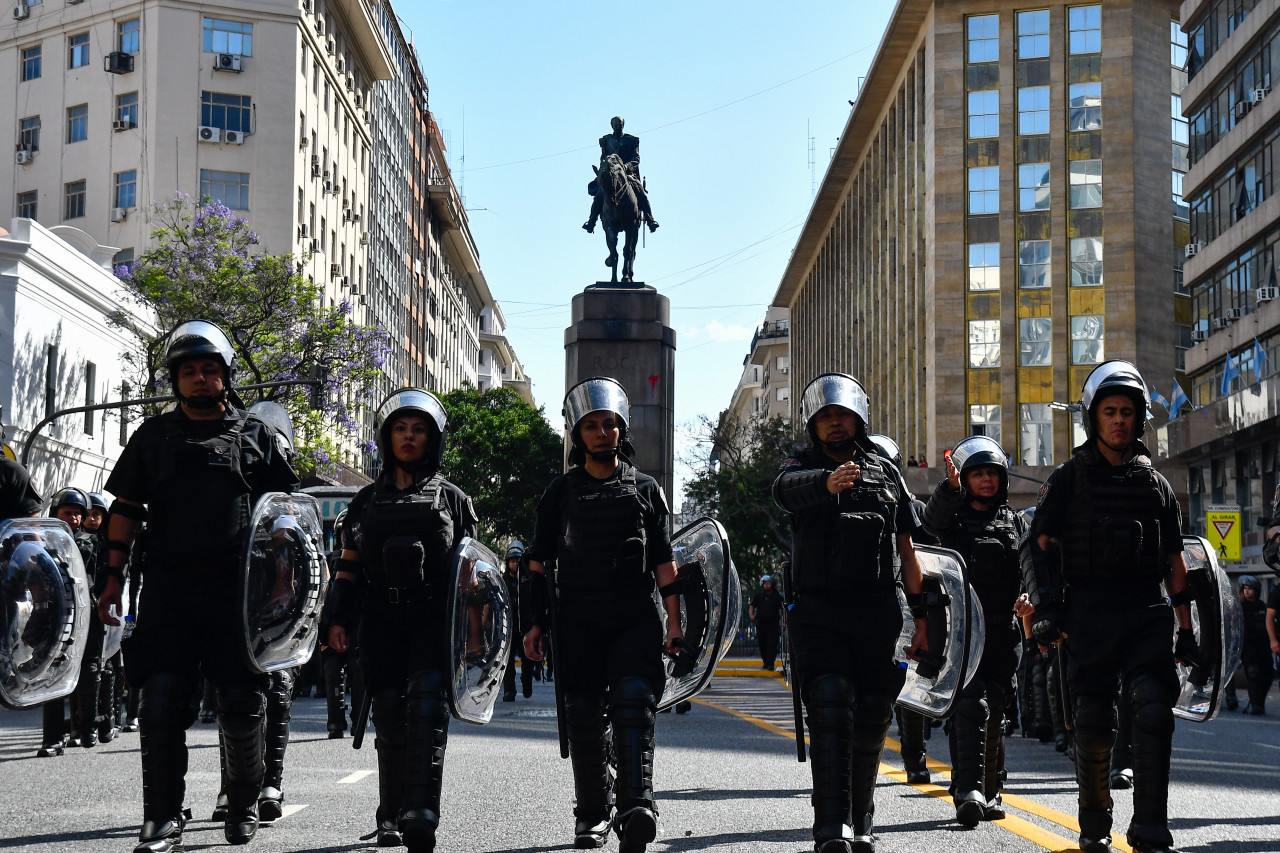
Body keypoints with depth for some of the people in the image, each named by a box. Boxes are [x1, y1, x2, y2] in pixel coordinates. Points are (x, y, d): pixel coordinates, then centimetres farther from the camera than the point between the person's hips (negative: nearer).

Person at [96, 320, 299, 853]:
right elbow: (126, 509, 13)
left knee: (241, 704, 5)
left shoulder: (255, 433, 10)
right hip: (168, 587, 1)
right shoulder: (154, 435, 13)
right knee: (160, 703, -6)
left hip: (238, 588, 0)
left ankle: (244, 806, 25)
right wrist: (113, 579, 6)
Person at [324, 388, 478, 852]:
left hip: (435, 617, -2)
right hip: (382, 618, 2)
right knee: (390, 711, 0)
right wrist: (337, 618, 5)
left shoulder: (452, 497, 14)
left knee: (427, 702, -18)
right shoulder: (367, 499, 18)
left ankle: (421, 812, -29)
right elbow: (348, 565, 16)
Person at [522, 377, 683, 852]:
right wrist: (535, 623, 3)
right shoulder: (561, 492, 12)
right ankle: (591, 814, 15)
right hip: (578, 622, 1)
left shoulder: (646, 489, 12)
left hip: (636, 618, -1)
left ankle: (636, 806, -28)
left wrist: (673, 619, 1)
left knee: (633, 705, -17)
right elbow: (539, 562, 11)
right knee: (584, 718, 3)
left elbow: (663, 560, 10)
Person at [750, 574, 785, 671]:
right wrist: (751, 615, -5)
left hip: (773, 624, -3)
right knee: (762, 644, 7)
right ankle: (765, 662, 22)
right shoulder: (759, 595, 12)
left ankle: (770, 664, -13)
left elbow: (783, 609, 5)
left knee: (772, 644, -11)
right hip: (761, 623, 3)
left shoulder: (777, 596, 5)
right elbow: (752, 606, 15)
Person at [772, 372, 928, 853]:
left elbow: (907, 552, 16)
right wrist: (828, 481, -41)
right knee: (831, 710, -14)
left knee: (871, 720, 6)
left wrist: (921, 619, 10)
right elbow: (786, 488, -19)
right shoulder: (802, 467, 9)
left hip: (879, 615, 3)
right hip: (819, 611, -3)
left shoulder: (887, 473, 16)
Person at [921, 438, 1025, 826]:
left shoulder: (1012, 520, 17)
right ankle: (969, 791, -22)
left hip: (1002, 630, 4)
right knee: (970, 706, -17)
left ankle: (989, 793, 18)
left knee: (995, 713, 9)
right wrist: (950, 487, -39)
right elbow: (932, 518, -19)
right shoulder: (955, 516, 4)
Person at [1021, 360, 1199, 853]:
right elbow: (1040, 546, 1)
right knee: (1093, 724, 1)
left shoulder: (1154, 483, 16)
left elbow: (1174, 561, 18)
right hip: (1089, 617, -2)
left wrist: (1185, 628, 13)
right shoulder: (1069, 479, 6)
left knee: (1154, 711, -12)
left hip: (1148, 613, 2)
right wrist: (1046, 607, -11)